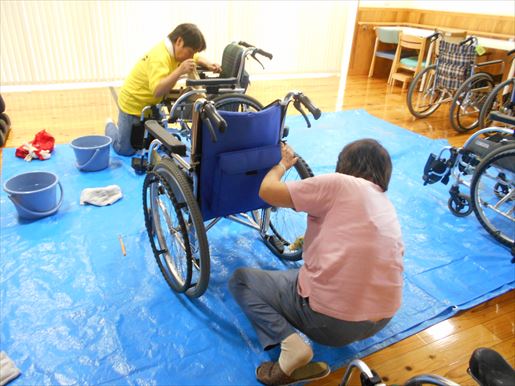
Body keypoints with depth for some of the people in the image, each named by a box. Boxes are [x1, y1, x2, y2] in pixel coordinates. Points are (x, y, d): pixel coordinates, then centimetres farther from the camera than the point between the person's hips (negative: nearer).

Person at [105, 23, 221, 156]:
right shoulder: (159, 57, -32)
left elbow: (197, 58, 15)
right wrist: (180, 71, -54)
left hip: (151, 104, 8)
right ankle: (111, 126, 31)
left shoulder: (175, 50, -4)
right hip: (133, 105, -8)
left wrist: (208, 65, -7)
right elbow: (157, 91, -46)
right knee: (126, 150, 3)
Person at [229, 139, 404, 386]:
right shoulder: (388, 207, 12)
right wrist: (311, 241, 32)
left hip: (327, 320, -8)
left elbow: (267, 191, -7)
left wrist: (282, 164, 13)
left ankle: (289, 341, -9)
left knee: (240, 278, 11)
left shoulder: (338, 183, -9)